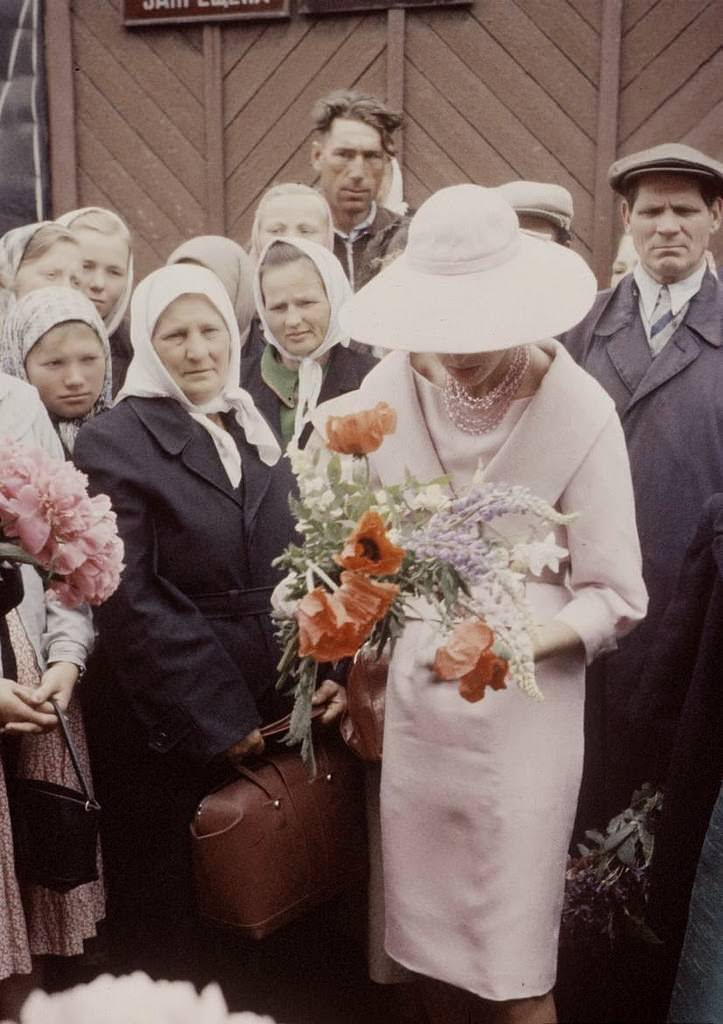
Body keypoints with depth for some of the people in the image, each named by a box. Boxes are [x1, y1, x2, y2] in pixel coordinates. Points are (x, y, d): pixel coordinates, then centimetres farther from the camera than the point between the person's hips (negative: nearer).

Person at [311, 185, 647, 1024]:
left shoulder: (580, 411, -15)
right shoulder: (392, 388, -6)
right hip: (414, 699, 4)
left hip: (524, 710, -3)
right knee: (430, 930, 18)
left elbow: (615, 596, -11)